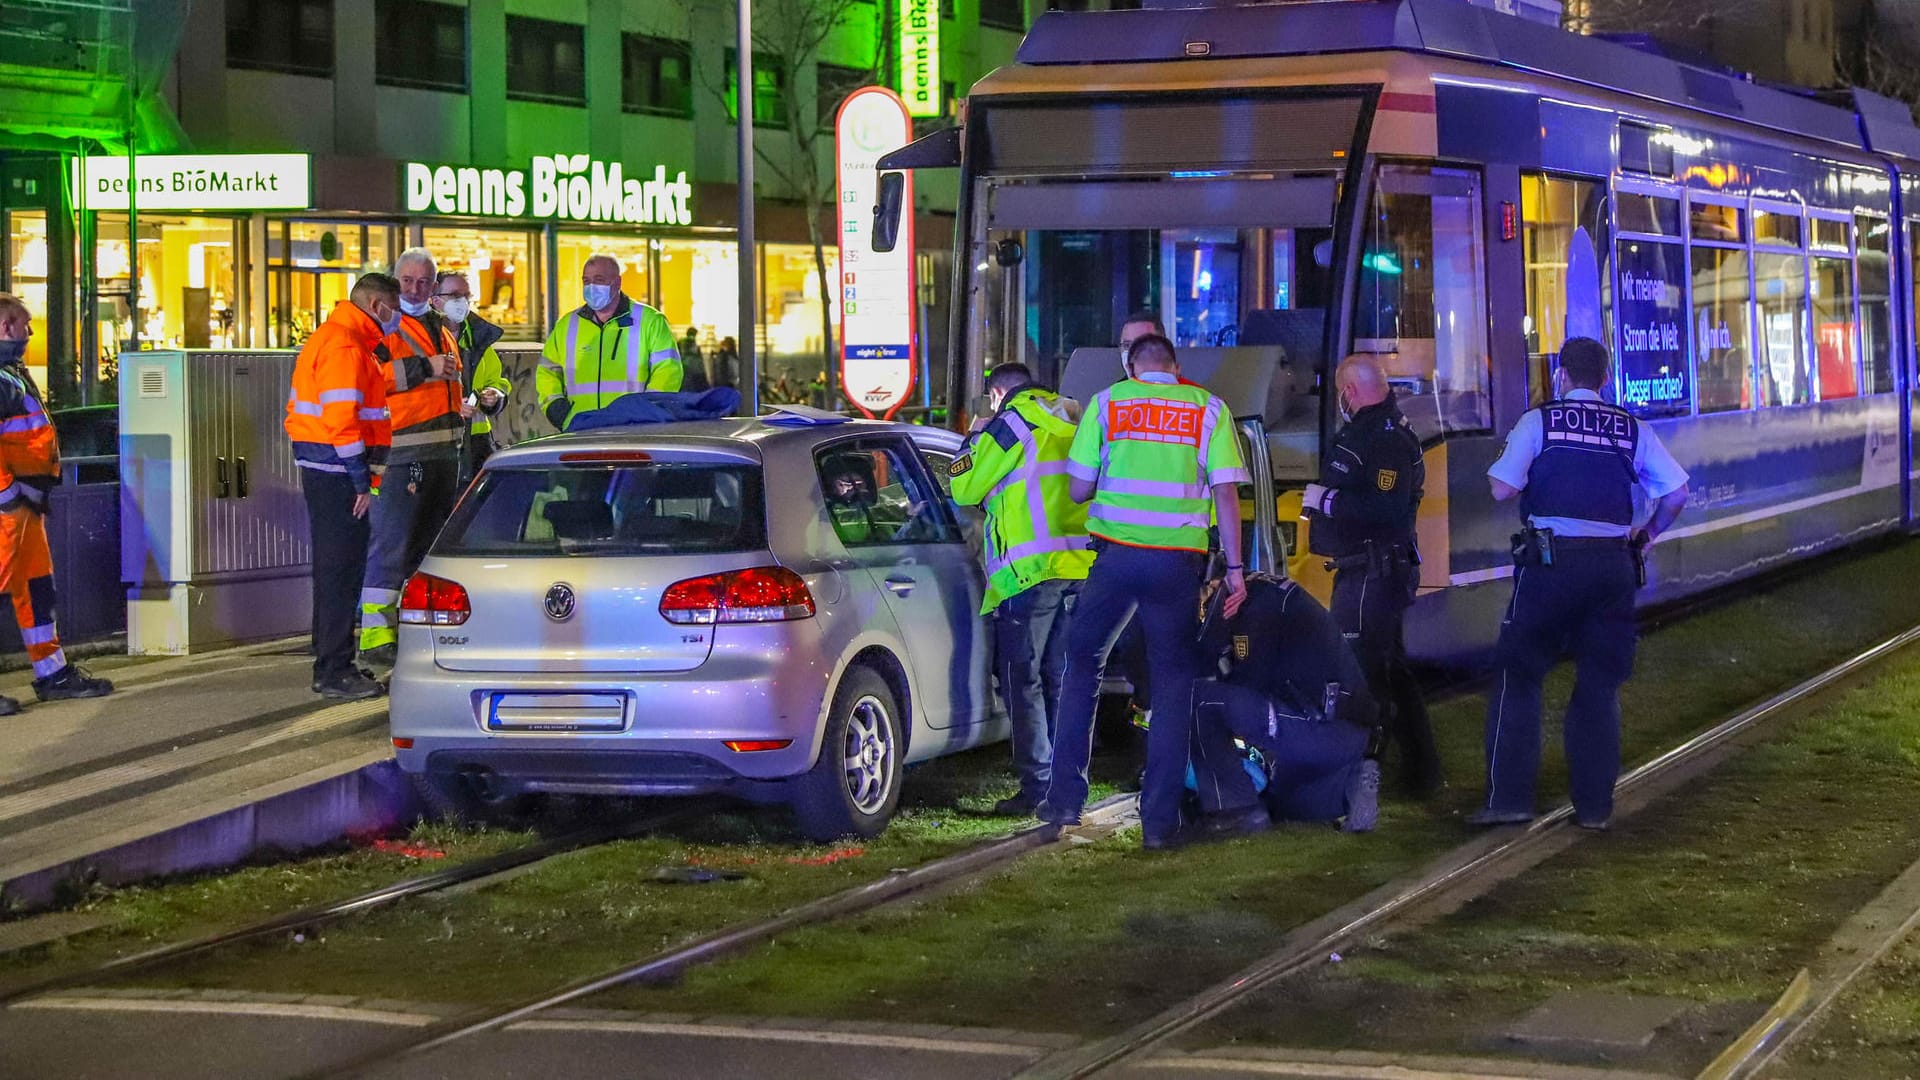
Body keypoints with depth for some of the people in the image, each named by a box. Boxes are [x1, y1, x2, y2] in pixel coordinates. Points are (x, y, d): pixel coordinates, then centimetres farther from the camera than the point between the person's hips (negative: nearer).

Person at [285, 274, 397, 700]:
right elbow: (341, 421, -22)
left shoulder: (333, 338, 20)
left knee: (338, 567, 16)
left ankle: (332, 665, 23)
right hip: (336, 472, -11)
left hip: (323, 470, 11)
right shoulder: (345, 346, -15)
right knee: (339, 570, -8)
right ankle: (334, 673, -5)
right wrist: (363, 482, -19)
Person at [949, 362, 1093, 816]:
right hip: (1082, 565, 7)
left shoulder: (1012, 424, -4)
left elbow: (963, 488, 0)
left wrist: (973, 440, 16)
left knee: (1023, 679, -1)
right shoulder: (1070, 422, 18)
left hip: (1031, 568, -7)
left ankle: (1036, 789, -6)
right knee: (1062, 678, 13)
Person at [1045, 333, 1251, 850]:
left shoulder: (1107, 402, 6)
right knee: (1172, 682, 7)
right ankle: (1160, 819, 4)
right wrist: (1234, 568, 2)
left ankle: (1065, 798, 14)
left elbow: (1077, 488, 6)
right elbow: (1226, 493, -1)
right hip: (1178, 561, 0)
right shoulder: (1208, 409, 5)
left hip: (1115, 554, 0)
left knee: (1082, 664, 17)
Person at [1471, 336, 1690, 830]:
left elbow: (1502, 489, -6)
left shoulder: (1539, 422, 1)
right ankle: (1594, 805, 9)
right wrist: (1646, 536, 20)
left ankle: (1508, 798, -1)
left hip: (1551, 561, -3)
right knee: (1600, 686, 11)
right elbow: (1676, 492, 5)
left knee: (1519, 677, 6)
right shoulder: (1632, 429, 9)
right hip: (1614, 563, 3)